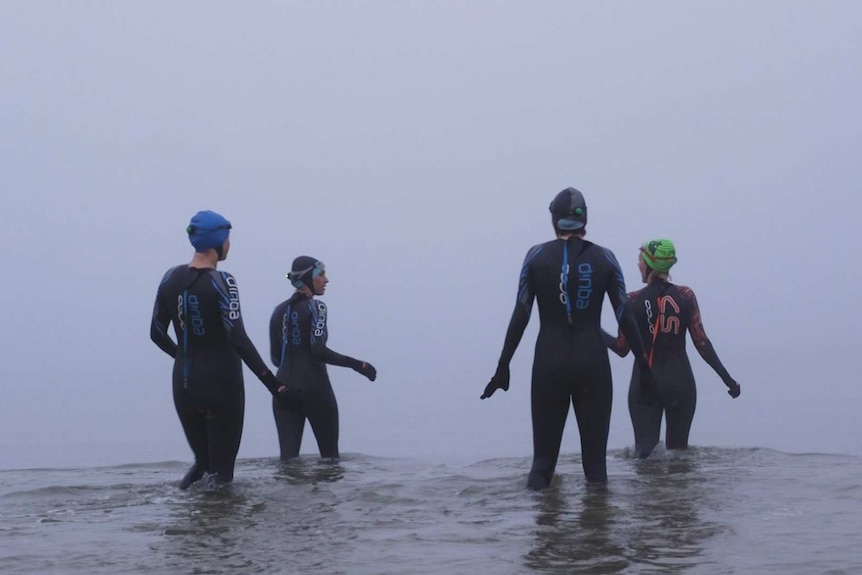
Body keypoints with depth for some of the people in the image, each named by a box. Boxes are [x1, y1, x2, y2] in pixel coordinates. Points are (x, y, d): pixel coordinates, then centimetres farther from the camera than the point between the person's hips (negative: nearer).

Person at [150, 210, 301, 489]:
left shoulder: (172, 278, 4)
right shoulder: (221, 282, -13)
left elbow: (157, 333, 11)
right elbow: (238, 339, -22)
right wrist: (275, 385, -23)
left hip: (185, 384, 6)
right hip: (220, 383, -5)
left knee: (202, 460, 23)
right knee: (220, 471, 1)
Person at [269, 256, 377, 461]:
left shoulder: (279, 311, 12)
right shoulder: (315, 307, -6)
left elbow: (276, 357, 14)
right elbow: (319, 351, -17)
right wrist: (357, 365, -13)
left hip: (285, 388, 5)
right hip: (314, 388, -5)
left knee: (288, 457, -1)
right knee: (330, 455, 6)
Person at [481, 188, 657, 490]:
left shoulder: (537, 256, 0)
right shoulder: (604, 258, 2)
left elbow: (520, 316, -3)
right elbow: (625, 317, 0)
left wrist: (503, 367, 2)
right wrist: (644, 364, 6)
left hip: (549, 360, 0)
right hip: (592, 361, 0)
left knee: (544, 452, 6)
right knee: (595, 451, 4)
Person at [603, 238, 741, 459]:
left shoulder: (634, 300, -6)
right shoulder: (686, 296, -2)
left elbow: (622, 348, -1)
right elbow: (701, 343, -3)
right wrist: (728, 379, 4)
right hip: (680, 382, 2)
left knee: (646, 452, -4)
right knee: (678, 451, 15)